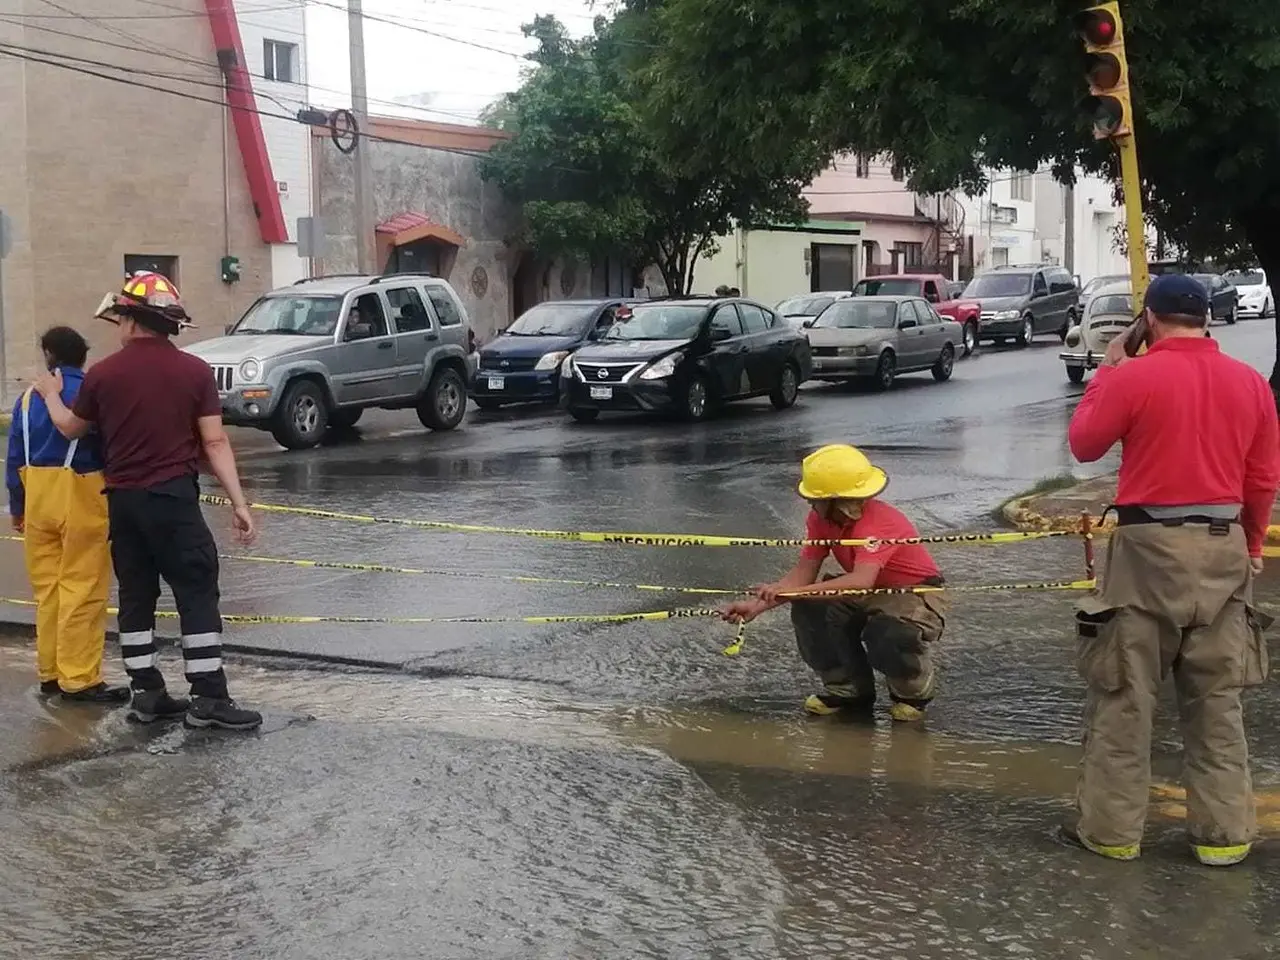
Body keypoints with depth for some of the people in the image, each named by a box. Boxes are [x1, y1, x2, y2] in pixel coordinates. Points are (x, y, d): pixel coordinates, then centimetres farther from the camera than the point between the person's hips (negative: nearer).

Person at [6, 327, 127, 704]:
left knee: (47, 589, 14)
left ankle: (51, 673, 20)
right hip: (83, 498, -5)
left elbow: (15, 459, 11)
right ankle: (79, 680, -3)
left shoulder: (29, 398, 8)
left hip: (39, 500, 5)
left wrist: (17, 507, 20)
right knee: (82, 591, -3)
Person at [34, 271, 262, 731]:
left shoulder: (103, 373, 0)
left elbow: (71, 428, 17)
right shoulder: (194, 370, -6)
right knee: (197, 593, -1)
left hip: (122, 499, 4)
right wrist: (238, 502, -4)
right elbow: (214, 442, -8)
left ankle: (147, 693, 17)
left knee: (136, 595, 12)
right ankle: (209, 698, -4)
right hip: (173, 496, -3)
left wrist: (51, 395, 37)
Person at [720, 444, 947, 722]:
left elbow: (861, 581, -47)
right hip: (872, 594, 8)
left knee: (887, 638, -38)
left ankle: (915, 691, -1)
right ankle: (848, 689, 4)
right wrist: (757, 604, -21)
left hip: (918, 595, -7)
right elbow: (805, 571, -8)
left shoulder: (879, 523, -32)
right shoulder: (821, 519, -9)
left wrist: (792, 592, -50)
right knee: (809, 610, -16)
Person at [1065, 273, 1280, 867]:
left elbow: (1084, 444, 3)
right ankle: (1223, 834, 16)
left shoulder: (1132, 376, -10)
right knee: (1217, 700, 11)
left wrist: (1105, 371, 12)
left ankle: (1110, 828, 11)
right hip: (1223, 547, 4)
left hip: (1151, 545, -4)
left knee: (1124, 695, 5)